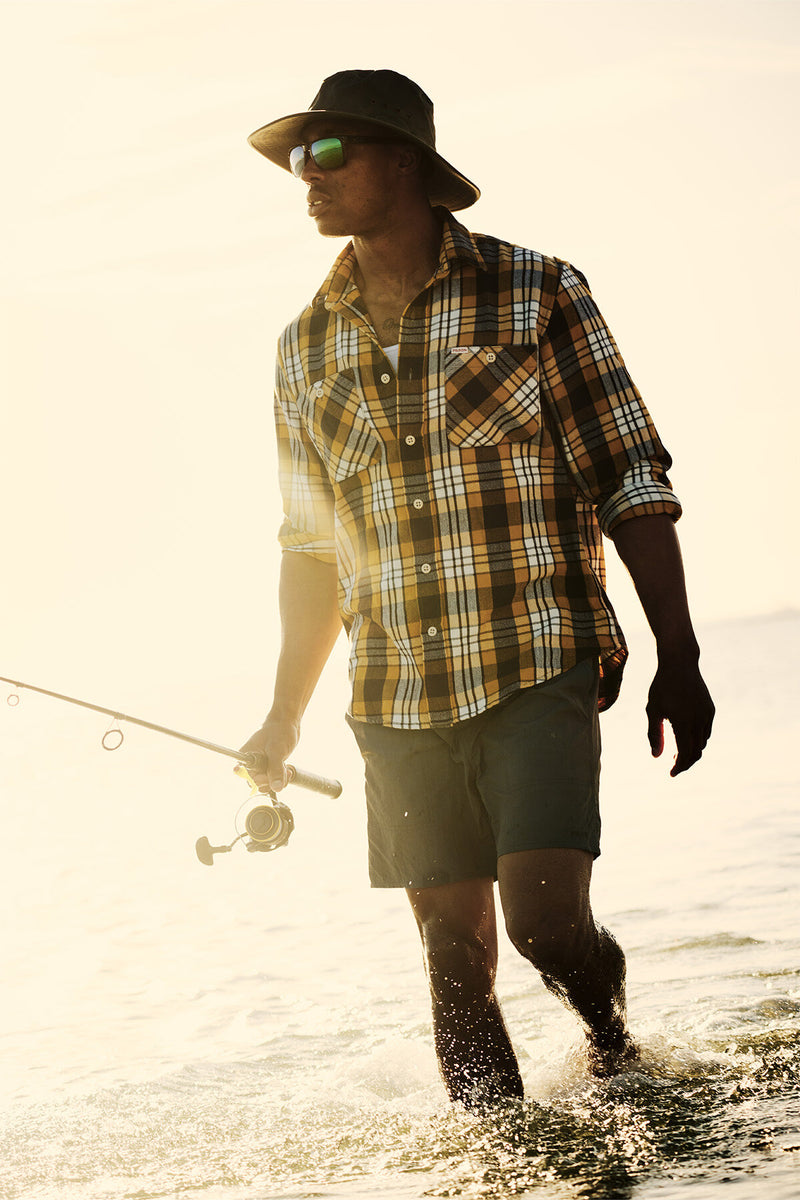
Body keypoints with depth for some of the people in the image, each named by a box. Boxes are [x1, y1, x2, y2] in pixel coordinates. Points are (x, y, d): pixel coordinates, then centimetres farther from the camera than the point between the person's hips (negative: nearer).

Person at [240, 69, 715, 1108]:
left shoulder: (536, 294, -1)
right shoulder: (308, 347, 12)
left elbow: (630, 486, 0)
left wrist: (678, 658, -5)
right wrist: (285, 718, 17)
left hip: (537, 672, -4)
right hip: (400, 700, 4)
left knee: (544, 919, -16)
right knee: (456, 955, 5)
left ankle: (612, 1036, 16)